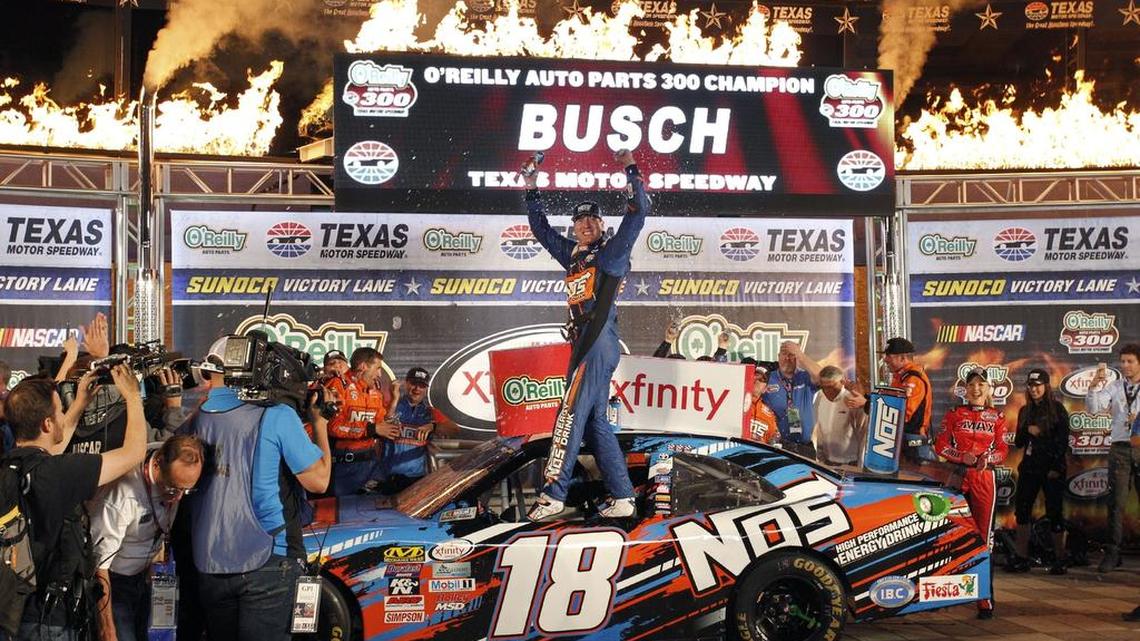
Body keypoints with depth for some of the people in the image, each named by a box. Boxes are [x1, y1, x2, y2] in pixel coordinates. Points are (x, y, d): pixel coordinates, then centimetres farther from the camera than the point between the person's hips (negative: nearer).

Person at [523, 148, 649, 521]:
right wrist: (532, 193, 30)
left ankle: (553, 495, -11)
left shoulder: (612, 252, 3)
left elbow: (638, 212, -6)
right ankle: (622, 498, 8)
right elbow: (542, 230, 33)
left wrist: (631, 170, -7)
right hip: (585, 344, 8)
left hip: (599, 341, -8)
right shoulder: (572, 255, 21)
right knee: (595, 422, 6)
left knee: (571, 415, -11)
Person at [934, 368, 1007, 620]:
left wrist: (988, 459, -14)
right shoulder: (954, 415, 8)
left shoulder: (996, 418, 9)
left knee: (983, 534, -3)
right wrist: (962, 457, -12)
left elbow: (1003, 449, 7)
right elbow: (940, 445, 3)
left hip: (984, 479, 0)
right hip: (957, 477, 0)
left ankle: (985, 598, -1)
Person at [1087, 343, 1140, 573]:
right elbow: (1093, 408, -5)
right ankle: (1113, 554, 3)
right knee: (1116, 503, 0)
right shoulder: (1114, 387, 7)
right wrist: (1094, 386, -19)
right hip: (1120, 449, 1)